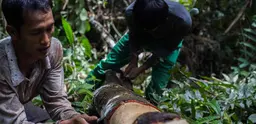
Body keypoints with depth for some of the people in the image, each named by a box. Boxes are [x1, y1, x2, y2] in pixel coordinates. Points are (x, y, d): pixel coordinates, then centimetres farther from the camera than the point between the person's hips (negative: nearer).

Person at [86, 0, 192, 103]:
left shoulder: (182, 22, -44)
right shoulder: (131, 12, -37)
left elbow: (166, 50, -27)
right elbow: (134, 37, -14)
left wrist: (141, 69, -28)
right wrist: (133, 61, -13)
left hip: (168, 43, -2)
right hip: (139, 35, 2)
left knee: (157, 86, -7)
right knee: (110, 62, 7)